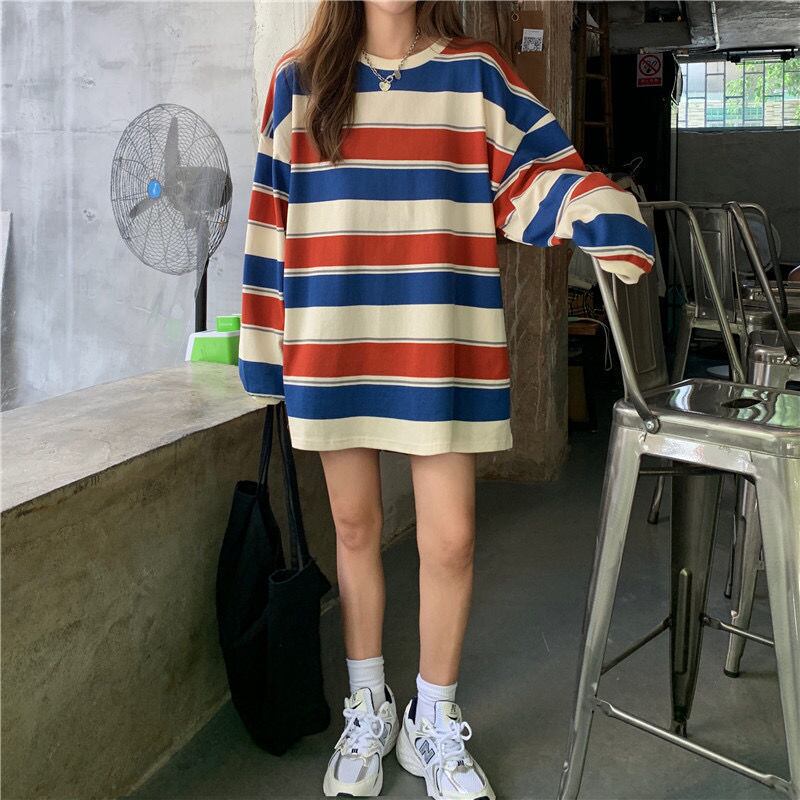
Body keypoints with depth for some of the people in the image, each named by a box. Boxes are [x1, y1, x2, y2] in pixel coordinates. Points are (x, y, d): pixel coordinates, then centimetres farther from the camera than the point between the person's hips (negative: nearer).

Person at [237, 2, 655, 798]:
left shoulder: (476, 74, 6)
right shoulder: (298, 80, 7)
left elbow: (539, 169, -2)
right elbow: (271, 218, 6)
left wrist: (600, 211, -24)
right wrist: (264, 344, 4)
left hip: (444, 346, 0)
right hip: (331, 344, 1)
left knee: (449, 538, 0)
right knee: (355, 528, 11)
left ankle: (434, 725, 23)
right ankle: (368, 711, 31)